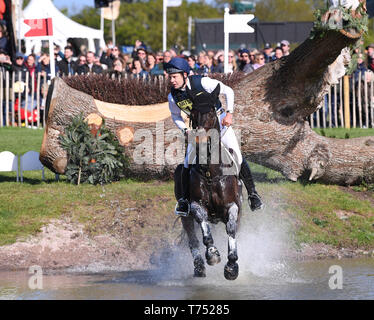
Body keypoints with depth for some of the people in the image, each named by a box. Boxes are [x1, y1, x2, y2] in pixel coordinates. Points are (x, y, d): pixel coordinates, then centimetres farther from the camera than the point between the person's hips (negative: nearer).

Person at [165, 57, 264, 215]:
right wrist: (185, 130, -7)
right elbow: (176, 116, 10)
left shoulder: (202, 82, -21)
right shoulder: (173, 96, -9)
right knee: (188, 161, -11)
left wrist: (229, 113, -19)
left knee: (237, 157, -12)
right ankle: (184, 199, 1)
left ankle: (252, 193, -2)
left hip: (219, 119, -3)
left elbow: (228, 91, -12)